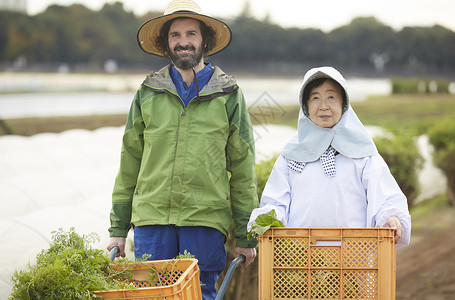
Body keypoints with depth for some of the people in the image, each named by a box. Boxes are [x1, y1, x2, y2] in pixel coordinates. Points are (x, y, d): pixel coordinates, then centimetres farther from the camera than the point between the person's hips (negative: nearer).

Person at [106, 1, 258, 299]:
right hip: (151, 219, 1)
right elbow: (129, 161, 13)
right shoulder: (148, 93, 11)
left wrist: (246, 236, 3)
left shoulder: (228, 95, 7)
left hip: (206, 218, -1)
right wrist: (118, 228, 9)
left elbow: (243, 168, 7)